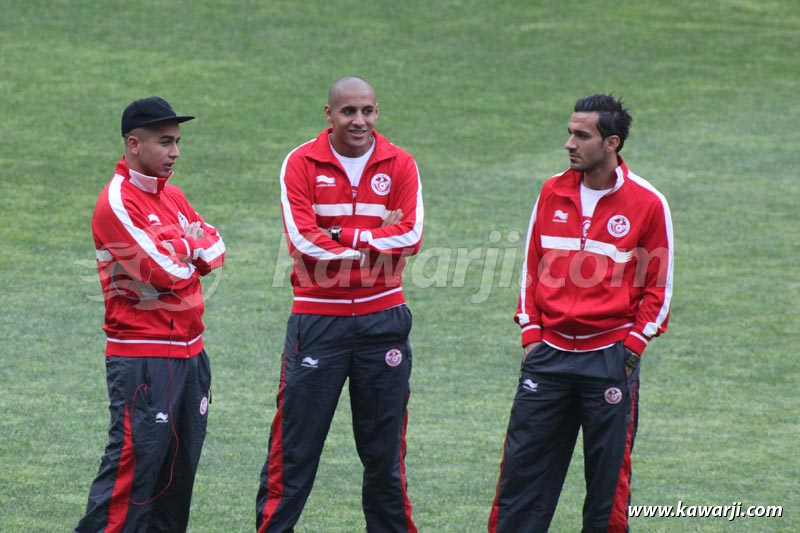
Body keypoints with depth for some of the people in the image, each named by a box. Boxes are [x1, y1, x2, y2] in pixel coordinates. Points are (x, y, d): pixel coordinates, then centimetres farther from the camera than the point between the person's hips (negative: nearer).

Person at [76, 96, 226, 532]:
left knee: (180, 468, 11)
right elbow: (168, 271, -20)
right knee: (133, 466, -12)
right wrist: (190, 246, 1)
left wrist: (178, 247, -9)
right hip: (143, 357, -9)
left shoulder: (171, 196, 15)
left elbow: (214, 251, 10)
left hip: (190, 351, 9)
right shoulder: (117, 202, -13)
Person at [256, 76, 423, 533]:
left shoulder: (400, 164, 3)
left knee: (385, 444, 9)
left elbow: (411, 236, -9)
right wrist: (377, 240, -11)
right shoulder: (302, 163, -3)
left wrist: (341, 236, -13)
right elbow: (303, 238, -14)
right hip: (318, 318, -2)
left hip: (382, 318, 2)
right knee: (296, 442, -1)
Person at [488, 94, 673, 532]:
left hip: (609, 358, -3)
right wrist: (530, 332, 6)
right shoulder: (552, 193, 7)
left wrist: (633, 345, -6)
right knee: (522, 464, 1)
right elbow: (532, 268, 14)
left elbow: (658, 285, 0)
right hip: (549, 353, 3)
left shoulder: (647, 203, -4)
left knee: (608, 475, 1)